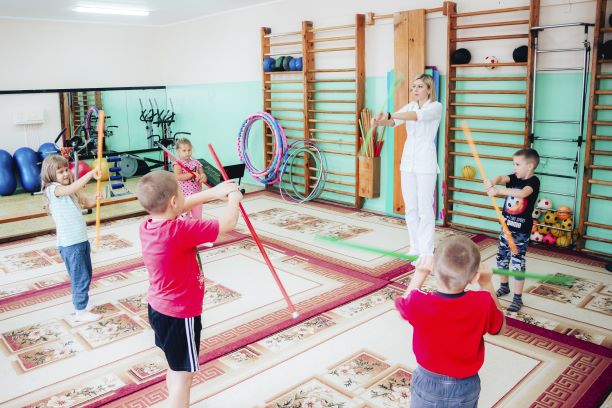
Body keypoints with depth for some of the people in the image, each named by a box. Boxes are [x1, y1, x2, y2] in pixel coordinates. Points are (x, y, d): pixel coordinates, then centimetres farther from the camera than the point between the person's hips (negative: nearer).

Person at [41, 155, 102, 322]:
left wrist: (95, 197, -9)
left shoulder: (71, 191, 13)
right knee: (81, 277, -1)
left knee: (86, 274, 20)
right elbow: (71, 189, -33)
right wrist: (90, 174, -37)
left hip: (82, 240, 8)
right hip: (70, 244, -8)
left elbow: (87, 202, 14)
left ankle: (80, 302, 37)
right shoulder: (52, 189, -13)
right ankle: (80, 312, 12)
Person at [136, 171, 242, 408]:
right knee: (183, 373, 7)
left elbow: (180, 208, 10)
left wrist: (213, 193, 7)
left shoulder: (148, 225, -7)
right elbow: (228, 223, -24)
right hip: (180, 314, -9)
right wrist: (234, 199, -5)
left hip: (158, 308, 9)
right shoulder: (179, 231, -30)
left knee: (176, 368, 26)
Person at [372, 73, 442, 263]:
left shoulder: (436, 107, -6)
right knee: (410, 208, 10)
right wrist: (380, 120, -28)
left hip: (426, 163, -6)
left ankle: (426, 253, 3)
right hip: (408, 161, 6)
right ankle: (415, 248, 20)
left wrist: (389, 115, -37)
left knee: (425, 208, -4)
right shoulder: (410, 106, 12)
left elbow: (417, 116, -26)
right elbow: (394, 121, -6)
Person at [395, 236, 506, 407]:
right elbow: (499, 327, -2)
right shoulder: (483, 304, -27)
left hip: (427, 384, 0)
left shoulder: (418, 303, -29)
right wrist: (487, 284, -2)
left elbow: (403, 303, -2)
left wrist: (420, 274, 4)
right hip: (465, 388, 1)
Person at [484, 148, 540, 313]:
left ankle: (518, 298, 7)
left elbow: (521, 193, -35)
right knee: (502, 258, 17)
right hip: (506, 226, 7)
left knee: (517, 263, -3)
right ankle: (504, 287, 37)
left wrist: (498, 190, -40)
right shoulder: (514, 178, 4)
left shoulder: (533, 181, -14)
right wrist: (492, 182, -39)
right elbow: (501, 178, -16)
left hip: (521, 231, -7)